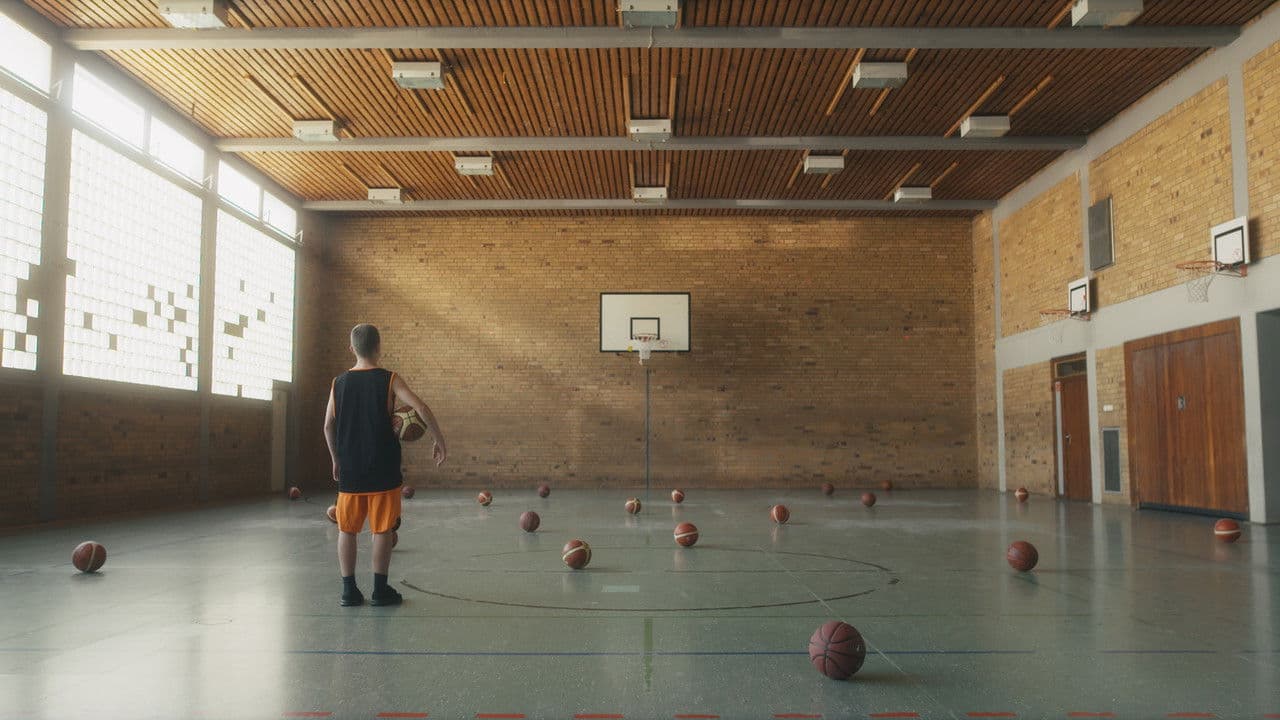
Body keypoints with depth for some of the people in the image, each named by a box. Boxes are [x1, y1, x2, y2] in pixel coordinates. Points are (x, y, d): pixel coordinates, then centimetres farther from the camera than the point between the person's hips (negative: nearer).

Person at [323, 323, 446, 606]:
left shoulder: (339, 383, 4)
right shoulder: (389, 380, -6)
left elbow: (328, 426, 8)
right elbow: (421, 408, -16)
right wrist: (439, 442, -7)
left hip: (349, 470, 3)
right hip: (382, 470, -3)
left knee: (347, 530, 11)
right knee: (382, 530, 5)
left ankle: (349, 590, 12)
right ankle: (380, 590, 9)